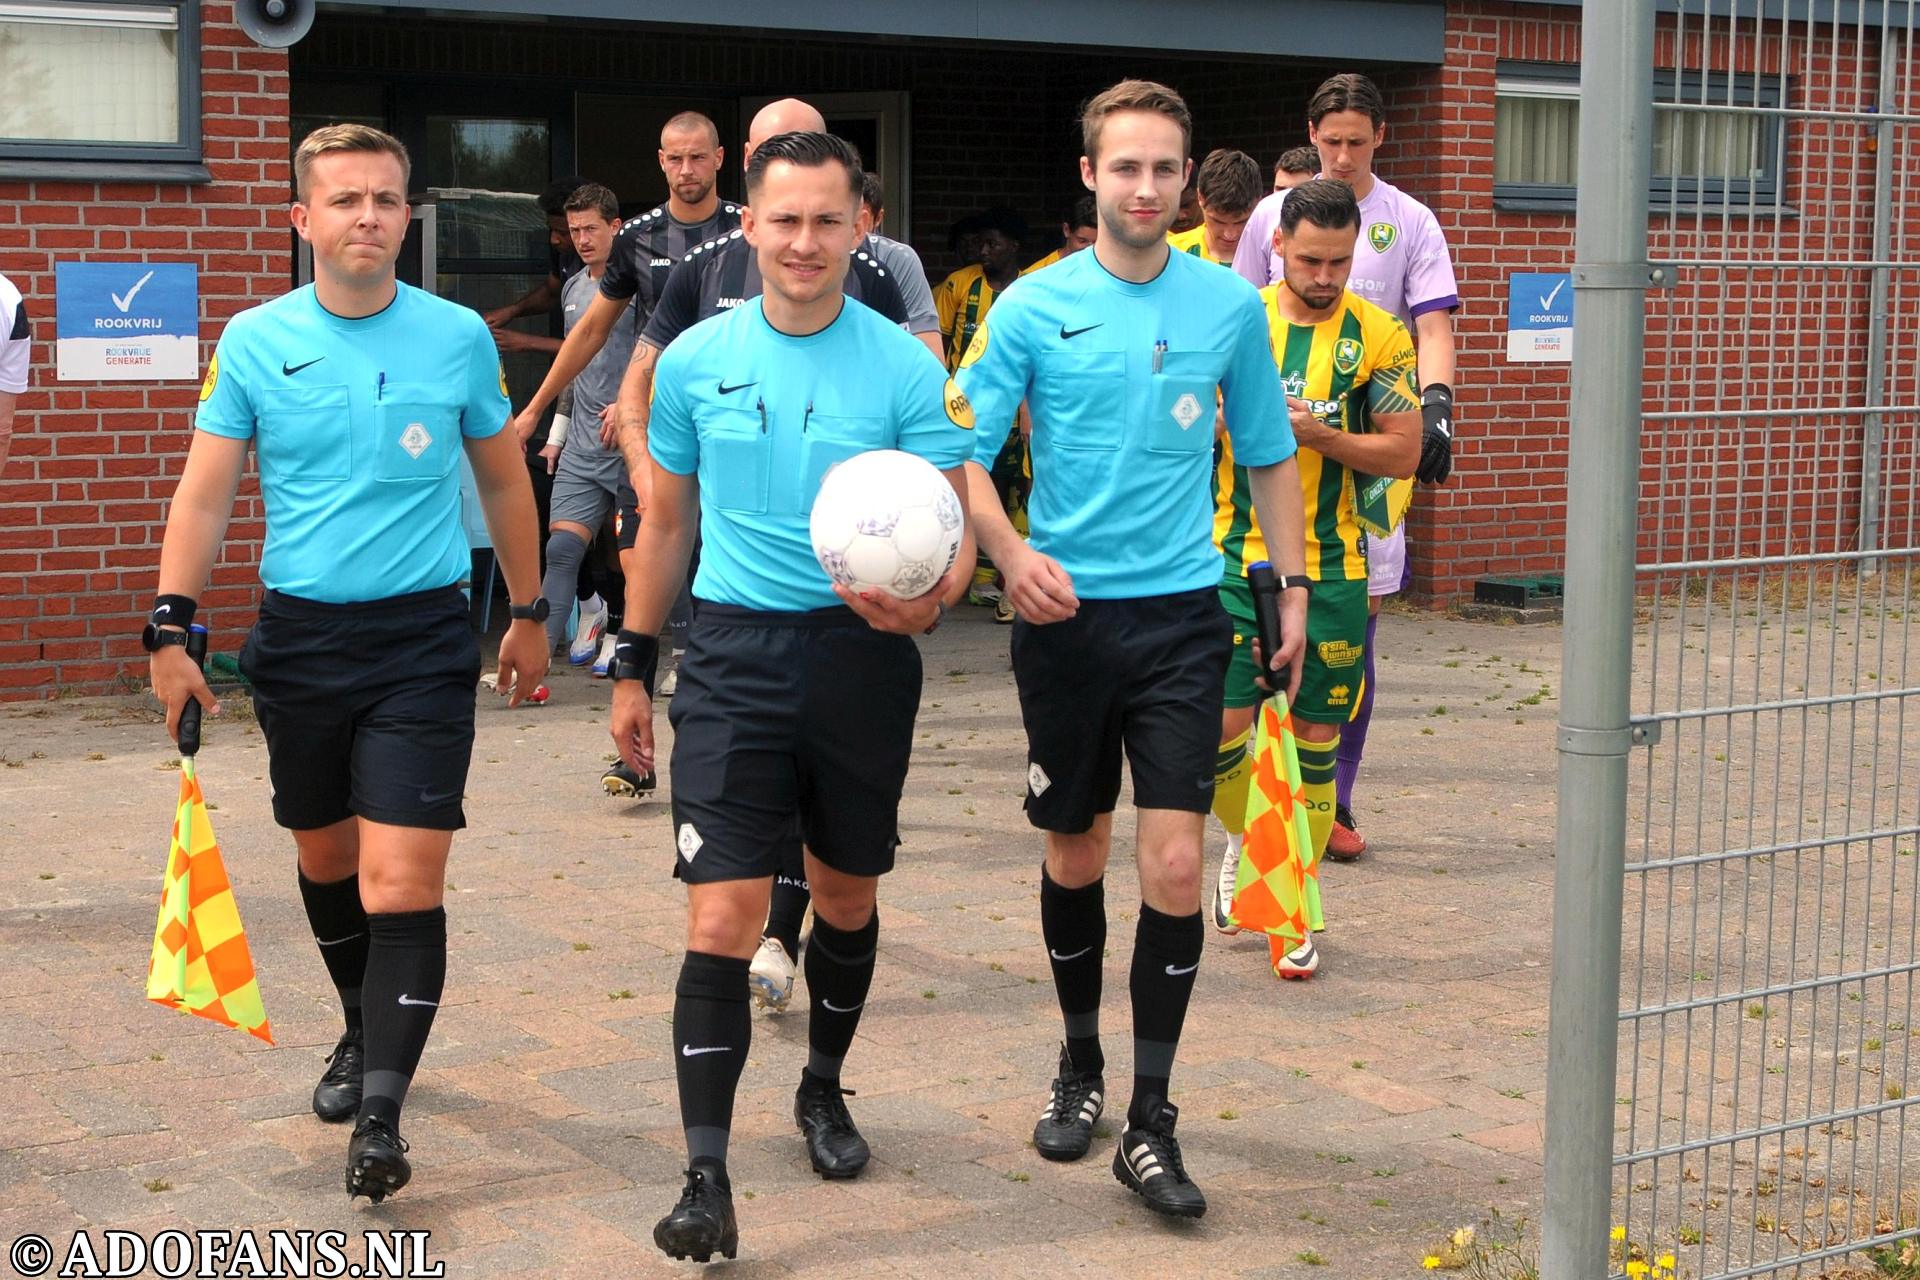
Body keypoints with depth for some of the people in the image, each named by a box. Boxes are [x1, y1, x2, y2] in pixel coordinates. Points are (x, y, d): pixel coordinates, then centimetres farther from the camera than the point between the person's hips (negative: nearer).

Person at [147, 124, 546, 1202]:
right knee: (326, 860, 17)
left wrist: (529, 614, 15)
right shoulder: (254, 342, 1)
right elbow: (206, 493, 2)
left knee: (402, 884, -12)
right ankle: (363, 1034, 41)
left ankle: (381, 1117, -9)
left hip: (423, 638, -2)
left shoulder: (460, 337, 0)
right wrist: (173, 627, -6)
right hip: (298, 635, 2)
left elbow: (504, 479, 12)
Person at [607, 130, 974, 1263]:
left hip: (862, 655, 1)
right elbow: (667, 524, 12)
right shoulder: (696, 360, 1)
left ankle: (824, 1090, 40)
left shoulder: (905, 368, -4)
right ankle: (707, 1177, -6)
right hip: (735, 653, 0)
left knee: (848, 895, 16)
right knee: (724, 917, -10)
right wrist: (635, 666, 13)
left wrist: (928, 603, -25)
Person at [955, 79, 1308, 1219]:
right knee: (1076, 855, 11)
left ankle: (1151, 1121, 0)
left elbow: (1270, 456, 14)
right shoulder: (1035, 306, -2)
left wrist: (1295, 584, 8)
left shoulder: (1231, 305, 3)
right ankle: (1081, 1066, 33)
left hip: (1182, 612, 0)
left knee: (1175, 862, -9)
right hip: (1065, 612, 0)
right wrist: (1011, 551, -21)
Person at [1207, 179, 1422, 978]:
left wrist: (1318, 434, -16)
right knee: (1221, 730, -5)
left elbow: (1404, 453, -3)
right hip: (1236, 561, 1)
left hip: (1331, 570, -1)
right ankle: (1245, 841, 27)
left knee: (1315, 743, 4)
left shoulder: (1378, 338, -1)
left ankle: (1294, 904, 19)